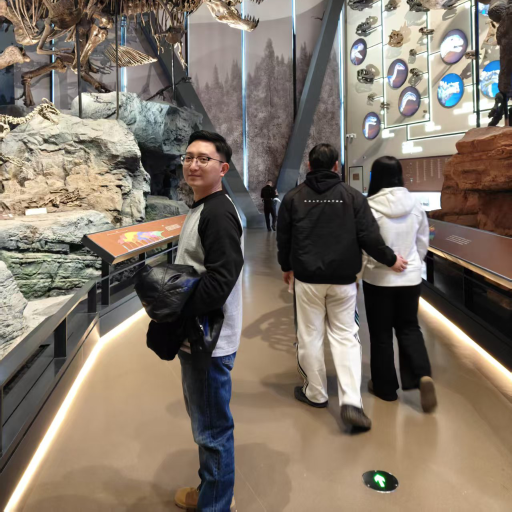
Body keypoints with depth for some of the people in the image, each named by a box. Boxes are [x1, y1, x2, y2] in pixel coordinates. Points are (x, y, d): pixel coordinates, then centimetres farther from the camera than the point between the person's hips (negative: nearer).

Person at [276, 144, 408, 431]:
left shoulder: (293, 198, 2)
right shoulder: (353, 196, -1)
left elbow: (283, 238, 7)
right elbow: (369, 236, -7)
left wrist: (286, 267, 23)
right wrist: (390, 260, 9)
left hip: (307, 278, 0)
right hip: (343, 279, 0)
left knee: (310, 336, 12)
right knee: (345, 336, 9)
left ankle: (315, 393, 26)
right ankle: (351, 402, 0)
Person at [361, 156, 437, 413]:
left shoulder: (370, 206, -15)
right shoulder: (415, 205, -1)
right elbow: (422, 243, 8)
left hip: (378, 278, -4)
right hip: (410, 277, 4)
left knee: (381, 333, 10)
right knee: (409, 327, 18)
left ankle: (385, 386, 22)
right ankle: (423, 376, -1)